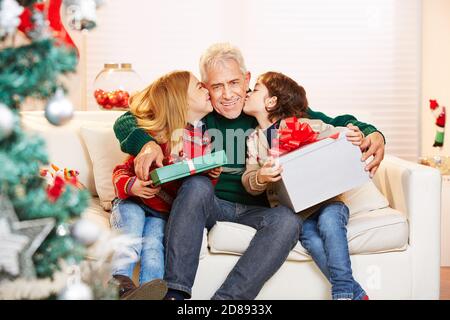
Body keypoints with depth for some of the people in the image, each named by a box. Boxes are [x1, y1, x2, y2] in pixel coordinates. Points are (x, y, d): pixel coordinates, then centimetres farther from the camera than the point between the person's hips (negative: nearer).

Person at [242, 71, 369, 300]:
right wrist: (260, 178, -19)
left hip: (325, 200, -2)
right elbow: (249, 184, 5)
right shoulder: (254, 140, 14)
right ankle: (357, 294, -23)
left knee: (328, 220, -34)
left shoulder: (306, 125, 1)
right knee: (310, 237, -29)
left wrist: (356, 140, -22)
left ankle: (343, 292, -27)